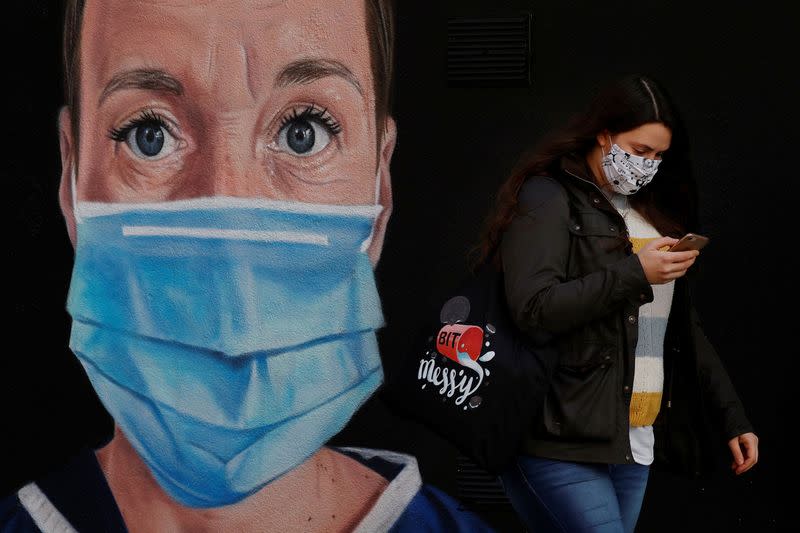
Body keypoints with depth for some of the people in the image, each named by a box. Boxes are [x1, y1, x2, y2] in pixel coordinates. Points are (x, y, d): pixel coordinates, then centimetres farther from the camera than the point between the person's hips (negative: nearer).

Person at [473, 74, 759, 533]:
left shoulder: (652, 209, 16)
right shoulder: (549, 197, -5)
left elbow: (684, 327, 18)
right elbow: (533, 310, -17)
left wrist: (732, 417, 13)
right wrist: (636, 274, -17)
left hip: (637, 443, 7)